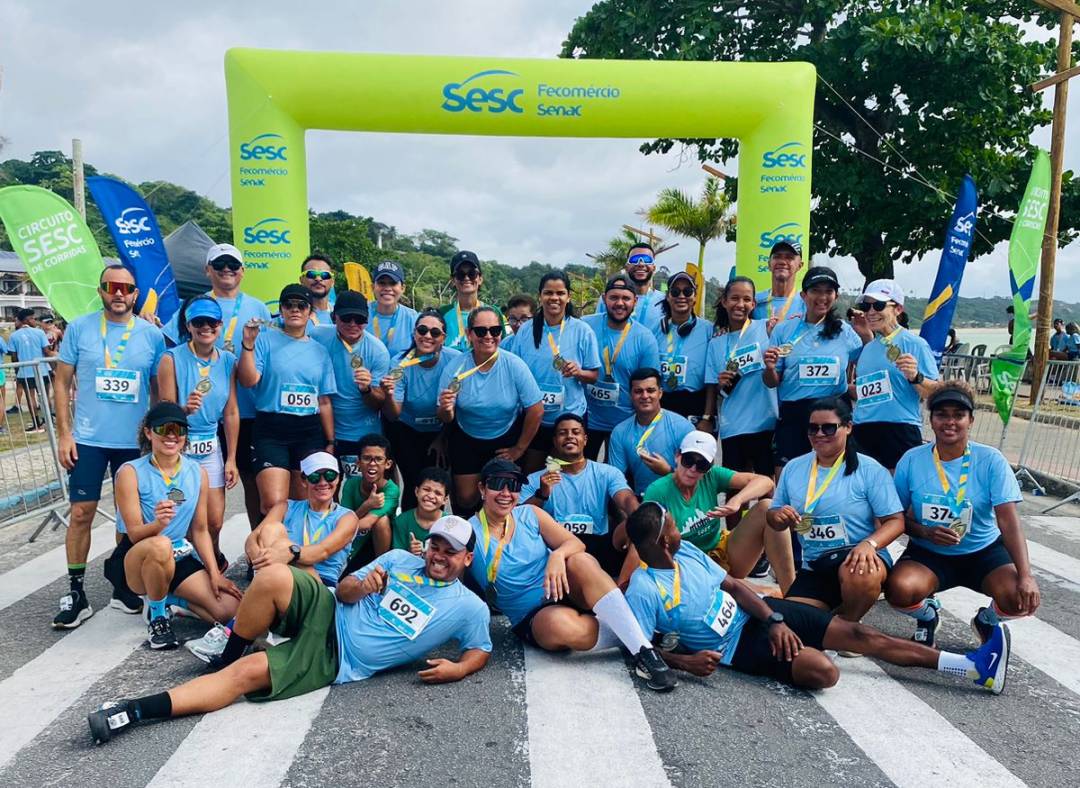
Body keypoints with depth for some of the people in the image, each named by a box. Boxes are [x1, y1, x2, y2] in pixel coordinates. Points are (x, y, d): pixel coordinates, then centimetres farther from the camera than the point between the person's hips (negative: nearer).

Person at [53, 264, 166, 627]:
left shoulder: (152, 335, 1)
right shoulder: (79, 328, -1)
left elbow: (159, 389, 8)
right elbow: (62, 382, 2)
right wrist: (64, 434, -4)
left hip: (135, 441, 1)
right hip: (88, 440, -1)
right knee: (81, 513, 1)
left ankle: (123, 587, 25)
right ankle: (76, 593, 13)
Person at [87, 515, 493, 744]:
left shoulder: (470, 609, 1)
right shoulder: (399, 559, 8)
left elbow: (481, 650, 9)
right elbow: (343, 591, 10)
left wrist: (458, 669, -13)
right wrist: (361, 585, -14)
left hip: (334, 659, -3)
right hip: (326, 616, 3)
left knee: (247, 673, -23)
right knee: (274, 576, -27)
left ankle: (135, 711, -18)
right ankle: (226, 656, -1)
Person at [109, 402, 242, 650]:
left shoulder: (197, 473, 1)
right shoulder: (131, 472, -12)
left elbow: (200, 530, 5)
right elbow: (135, 534, -15)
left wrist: (215, 573, -4)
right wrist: (158, 523, -37)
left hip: (178, 558, 4)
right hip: (134, 562, -3)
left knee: (229, 608, -17)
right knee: (160, 545, -40)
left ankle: (168, 599, 13)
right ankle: (156, 615, -11)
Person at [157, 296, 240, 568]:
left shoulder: (228, 361, 2)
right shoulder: (172, 359, -10)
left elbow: (231, 413, 5)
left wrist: (231, 459, 4)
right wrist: (186, 409, -32)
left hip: (210, 448, 3)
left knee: (215, 521, 8)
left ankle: (212, 559, 37)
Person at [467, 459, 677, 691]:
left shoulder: (530, 514, 5)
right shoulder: (470, 532, -3)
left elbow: (576, 543, -4)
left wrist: (558, 555, -24)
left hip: (568, 593, 3)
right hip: (534, 618, -3)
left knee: (581, 561, -31)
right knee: (559, 623, -40)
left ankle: (644, 650, -33)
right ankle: (629, 635, -17)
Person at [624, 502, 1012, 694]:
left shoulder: (686, 550, 0)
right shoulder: (643, 591, -21)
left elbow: (735, 585, 4)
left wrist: (774, 620, -8)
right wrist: (685, 661, -32)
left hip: (753, 613, 7)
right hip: (738, 644, -6)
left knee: (858, 633, -2)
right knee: (822, 670, -29)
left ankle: (975, 668, 3)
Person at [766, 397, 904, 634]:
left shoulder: (869, 470, -6)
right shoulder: (793, 468, 7)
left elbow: (895, 521, -10)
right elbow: (775, 521, 15)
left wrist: (869, 544, -30)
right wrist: (777, 515, -11)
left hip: (857, 556, -4)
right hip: (813, 570, 4)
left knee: (862, 576, -40)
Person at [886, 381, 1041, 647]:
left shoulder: (991, 460, -10)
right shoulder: (912, 460, -8)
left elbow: (1009, 522, -16)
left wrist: (1026, 575, -28)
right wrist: (925, 532, -20)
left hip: (984, 552, 1)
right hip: (928, 554, 0)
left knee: (1021, 598, -27)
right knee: (899, 590, -30)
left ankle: (986, 620, 12)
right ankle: (928, 614, 10)